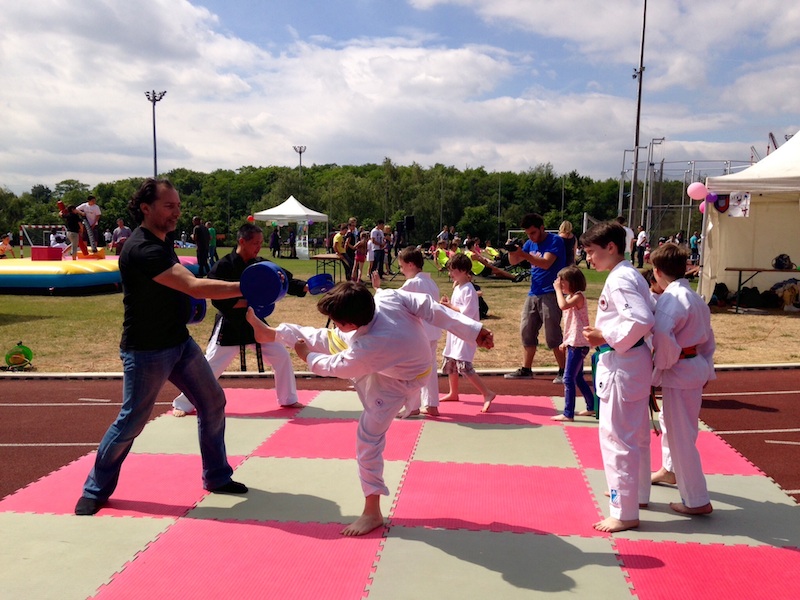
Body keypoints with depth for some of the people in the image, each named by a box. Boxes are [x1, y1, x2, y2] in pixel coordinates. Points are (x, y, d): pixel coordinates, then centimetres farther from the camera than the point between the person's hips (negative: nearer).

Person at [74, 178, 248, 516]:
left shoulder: (162, 240, 6)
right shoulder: (142, 250, -25)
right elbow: (194, 286, -35)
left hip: (180, 342, 9)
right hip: (146, 351, -9)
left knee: (212, 402, 9)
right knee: (131, 422, 1)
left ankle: (217, 477, 24)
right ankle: (95, 490, 23)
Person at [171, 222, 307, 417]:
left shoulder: (260, 265, 1)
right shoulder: (223, 266, -16)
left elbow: (285, 280, -2)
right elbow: (218, 299, -21)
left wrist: (306, 286, -18)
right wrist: (246, 303, -26)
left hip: (255, 323, 5)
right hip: (229, 326, -5)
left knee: (281, 356, 4)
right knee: (210, 366, -1)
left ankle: (288, 399, 22)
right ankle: (183, 404, 17)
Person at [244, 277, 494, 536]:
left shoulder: (368, 349, -42)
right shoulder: (387, 297, -30)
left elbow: (335, 367, -22)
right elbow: (429, 307, -26)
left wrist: (307, 356, -3)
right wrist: (473, 330, -19)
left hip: (398, 382, -8)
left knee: (368, 439, -3)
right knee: (323, 339, 13)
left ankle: (372, 512, 12)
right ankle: (269, 333, 37)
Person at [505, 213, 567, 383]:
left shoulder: (555, 241, -10)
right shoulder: (530, 243, 12)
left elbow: (546, 263, -23)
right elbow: (514, 261, 13)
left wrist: (524, 254, -32)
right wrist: (512, 251, -9)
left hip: (550, 294, -7)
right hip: (533, 294, 8)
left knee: (553, 335, -8)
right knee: (527, 331, 9)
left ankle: (563, 371, 1)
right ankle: (525, 370, 17)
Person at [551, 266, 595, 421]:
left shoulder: (578, 296, -15)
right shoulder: (570, 297, 14)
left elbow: (563, 305, -36)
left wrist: (558, 289, -24)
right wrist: (566, 342, 21)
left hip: (578, 344, -10)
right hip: (574, 343, 10)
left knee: (568, 378, -8)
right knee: (578, 378, 19)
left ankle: (568, 413, -4)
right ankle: (591, 407, 30)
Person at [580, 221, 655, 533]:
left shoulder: (619, 279, -19)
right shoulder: (631, 274, 11)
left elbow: (641, 320, -29)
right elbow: (648, 316, 17)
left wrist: (606, 337, -19)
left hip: (621, 365, -11)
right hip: (635, 362, 11)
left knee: (616, 437, -3)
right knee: (636, 434, 23)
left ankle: (625, 512, 6)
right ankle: (637, 492, 40)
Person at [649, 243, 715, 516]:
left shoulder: (670, 299, -20)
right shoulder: (696, 298, 11)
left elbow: (662, 337, -34)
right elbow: (707, 338, 18)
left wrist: (661, 365, -19)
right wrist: (707, 370, 25)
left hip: (679, 372, -10)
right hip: (696, 367, 10)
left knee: (681, 436, 0)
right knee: (671, 422, 29)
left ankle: (697, 501, 9)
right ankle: (671, 469, 51)